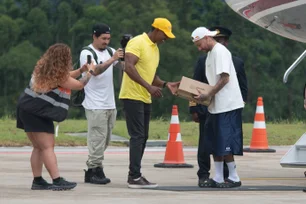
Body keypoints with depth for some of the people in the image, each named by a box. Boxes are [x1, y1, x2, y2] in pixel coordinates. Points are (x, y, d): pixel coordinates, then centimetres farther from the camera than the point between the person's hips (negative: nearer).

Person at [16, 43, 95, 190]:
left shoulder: (44, 68, 12)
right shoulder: (59, 75, -12)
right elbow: (79, 85, 0)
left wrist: (81, 70, 18)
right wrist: (90, 72, 15)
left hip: (26, 110, 9)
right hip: (38, 114, -9)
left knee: (38, 147, 13)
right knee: (48, 147, -11)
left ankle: (37, 181, 11)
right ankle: (57, 181, -15)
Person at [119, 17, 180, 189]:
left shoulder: (155, 48, 17)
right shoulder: (137, 43, -12)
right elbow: (129, 67, -23)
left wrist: (166, 84, 6)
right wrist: (149, 87, -27)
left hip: (145, 98, 9)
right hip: (133, 96, -9)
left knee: (142, 137, 10)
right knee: (137, 136, -12)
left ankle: (135, 175, 15)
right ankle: (135, 177, -12)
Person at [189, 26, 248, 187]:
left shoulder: (237, 63, 10)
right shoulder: (203, 61, 10)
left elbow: (243, 88, 11)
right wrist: (194, 109, 0)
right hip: (206, 111, 0)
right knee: (205, 145, 1)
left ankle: (225, 176, 8)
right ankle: (203, 176, 7)